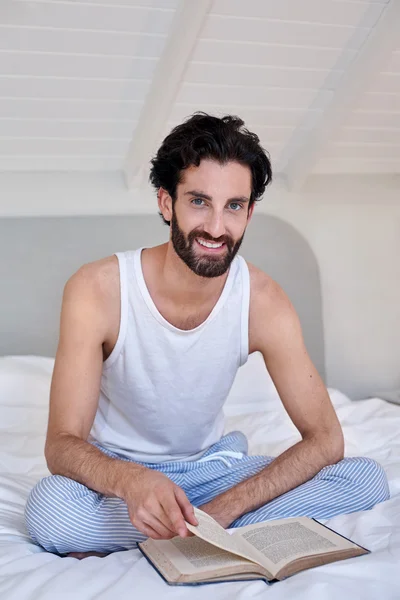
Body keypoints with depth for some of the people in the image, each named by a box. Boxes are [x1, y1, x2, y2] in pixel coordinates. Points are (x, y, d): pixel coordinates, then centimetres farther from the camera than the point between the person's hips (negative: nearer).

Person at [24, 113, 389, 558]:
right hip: (116, 472, -3)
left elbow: (325, 438, -13)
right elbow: (62, 444, -23)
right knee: (48, 509, -36)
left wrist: (223, 510, -27)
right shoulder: (97, 289, -22)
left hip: (208, 467, 3)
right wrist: (131, 480, -46)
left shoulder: (262, 301, -16)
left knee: (368, 480, -17)